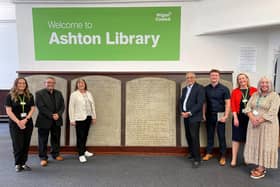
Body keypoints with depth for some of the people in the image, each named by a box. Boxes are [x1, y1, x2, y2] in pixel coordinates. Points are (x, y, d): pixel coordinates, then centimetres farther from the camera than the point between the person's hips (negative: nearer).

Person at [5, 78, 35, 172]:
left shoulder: (30, 96, 7)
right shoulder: (10, 96, -2)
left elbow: (32, 109, 2)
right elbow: (8, 111, -7)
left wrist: (25, 120, -11)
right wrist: (18, 122, -15)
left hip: (28, 123, 3)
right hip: (15, 124, -3)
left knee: (26, 144, 6)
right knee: (18, 145, -1)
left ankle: (23, 163, 18)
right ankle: (18, 164, 15)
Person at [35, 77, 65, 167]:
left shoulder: (58, 93, 11)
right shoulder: (39, 93, -5)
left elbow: (62, 105, 6)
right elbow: (41, 107, -14)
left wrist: (58, 114, -12)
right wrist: (51, 115, -18)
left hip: (57, 120, 5)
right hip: (44, 120, -4)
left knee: (56, 139, 14)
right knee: (43, 140, 3)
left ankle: (55, 154, 29)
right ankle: (43, 158, 14)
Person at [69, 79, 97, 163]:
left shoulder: (89, 94, 11)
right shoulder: (74, 94, -3)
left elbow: (92, 106, 13)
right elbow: (71, 108, -5)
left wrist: (94, 117, 11)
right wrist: (72, 120, -9)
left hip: (88, 117, 5)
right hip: (79, 118, -5)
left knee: (85, 135, 12)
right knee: (80, 136, -3)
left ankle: (84, 150, 28)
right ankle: (81, 155, 2)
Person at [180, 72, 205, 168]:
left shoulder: (200, 88, -7)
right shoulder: (184, 89, 16)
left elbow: (200, 103, -15)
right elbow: (181, 101, 17)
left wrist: (190, 113, -18)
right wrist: (182, 112, -1)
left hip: (194, 116, -7)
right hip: (185, 116, 7)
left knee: (194, 137, -9)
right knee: (188, 136, 12)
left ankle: (197, 159, 1)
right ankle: (192, 153, 30)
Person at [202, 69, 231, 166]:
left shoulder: (224, 88, -4)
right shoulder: (206, 88, 5)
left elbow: (228, 103, -5)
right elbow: (204, 102, 9)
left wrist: (225, 116, -12)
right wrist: (204, 114, 2)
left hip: (220, 115, -3)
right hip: (209, 115, 3)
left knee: (221, 136, 4)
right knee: (209, 135, 11)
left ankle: (223, 156, 13)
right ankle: (209, 153, 23)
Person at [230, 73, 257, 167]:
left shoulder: (254, 90, 1)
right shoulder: (235, 91, 1)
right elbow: (233, 105, -3)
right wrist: (235, 117, -10)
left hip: (251, 117, 1)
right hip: (239, 117, -1)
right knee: (236, 138, 1)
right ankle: (234, 159, 8)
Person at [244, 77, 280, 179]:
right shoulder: (255, 95, 9)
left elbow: (272, 113, -16)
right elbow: (248, 107, 3)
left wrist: (259, 121, -18)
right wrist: (252, 118, -14)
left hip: (267, 125, -5)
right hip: (254, 124, 5)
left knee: (264, 145, 1)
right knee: (255, 144, 8)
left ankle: (261, 169, 8)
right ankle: (259, 166, 20)